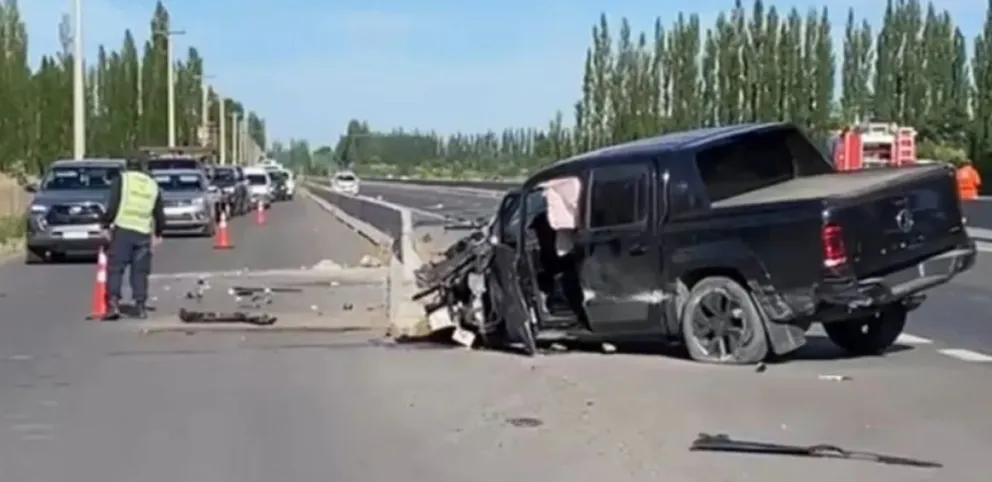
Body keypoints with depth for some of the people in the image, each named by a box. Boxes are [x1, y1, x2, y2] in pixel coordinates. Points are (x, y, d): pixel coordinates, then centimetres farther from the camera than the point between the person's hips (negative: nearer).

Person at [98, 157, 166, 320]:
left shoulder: (121, 180, 4)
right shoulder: (153, 185, 17)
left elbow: (112, 206, -6)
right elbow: (159, 214, 19)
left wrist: (106, 225, 2)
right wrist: (157, 234, 30)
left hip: (123, 230, -3)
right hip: (143, 233, 3)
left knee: (115, 269, -2)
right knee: (140, 271, 9)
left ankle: (113, 304, -12)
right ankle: (141, 306, 6)